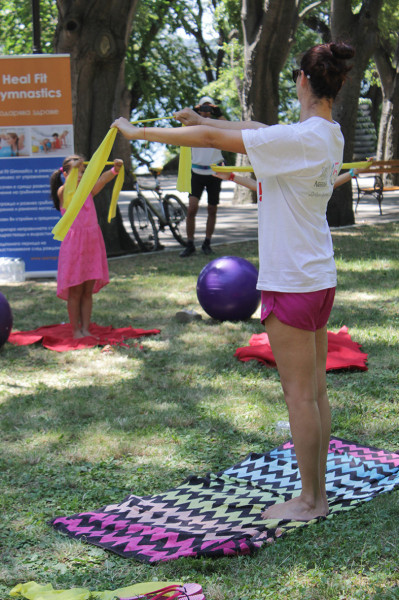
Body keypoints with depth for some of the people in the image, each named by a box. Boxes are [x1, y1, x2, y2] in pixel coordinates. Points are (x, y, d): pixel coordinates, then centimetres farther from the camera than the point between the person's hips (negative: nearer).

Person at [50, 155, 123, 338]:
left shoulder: (89, 191, 7)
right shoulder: (63, 193, -5)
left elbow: (101, 180, -11)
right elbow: (68, 188, -28)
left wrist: (114, 170, -30)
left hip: (92, 243, 4)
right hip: (74, 244, -4)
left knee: (88, 291, 9)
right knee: (75, 291, 2)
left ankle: (86, 329, 15)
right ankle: (76, 330, 12)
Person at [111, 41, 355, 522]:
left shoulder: (300, 138, -19)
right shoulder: (329, 137, 8)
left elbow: (212, 139, -17)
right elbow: (256, 130, 21)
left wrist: (139, 132, -9)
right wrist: (200, 119, 25)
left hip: (292, 283, -9)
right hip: (320, 279, 9)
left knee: (300, 394, 0)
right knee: (315, 391, 13)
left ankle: (309, 500, 11)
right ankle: (317, 491, 22)